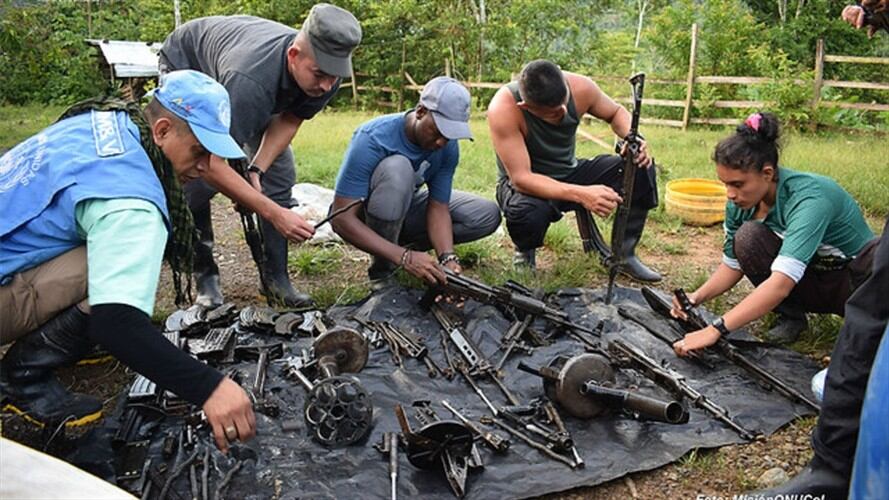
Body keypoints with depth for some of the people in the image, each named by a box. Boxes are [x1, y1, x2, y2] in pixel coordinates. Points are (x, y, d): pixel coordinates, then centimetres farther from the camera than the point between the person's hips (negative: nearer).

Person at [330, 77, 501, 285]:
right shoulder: (373, 139, -32)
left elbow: (438, 208, -13)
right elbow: (341, 220, -35)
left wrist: (447, 258, -33)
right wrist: (404, 257, -43)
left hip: (404, 209, 5)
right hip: (362, 217, -5)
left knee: (488, 215, -7)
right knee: (397, 168, -37)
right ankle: (382, 271, -20)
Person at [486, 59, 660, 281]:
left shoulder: (580, 87, -18)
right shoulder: (503, 109, -32)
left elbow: (616, 112, 4)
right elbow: (521, 179, -35)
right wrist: (580, 194, -45)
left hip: (570, 174, 5)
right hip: (523, 184, -5)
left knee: (640, 168, -14)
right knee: (527, 213, -41)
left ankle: (623, 255, 3)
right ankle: (525, 253, -2)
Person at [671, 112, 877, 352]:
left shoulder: (810, 198, -34)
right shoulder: (741, 202, -14)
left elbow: (782, 282, -43)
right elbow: (733, 264, -2)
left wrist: (717, 329, -49)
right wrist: (697, 297, -22)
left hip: (856, 280, -5)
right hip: (810, 284, 5)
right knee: (748, 236, -23)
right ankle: (791, 315, -2)